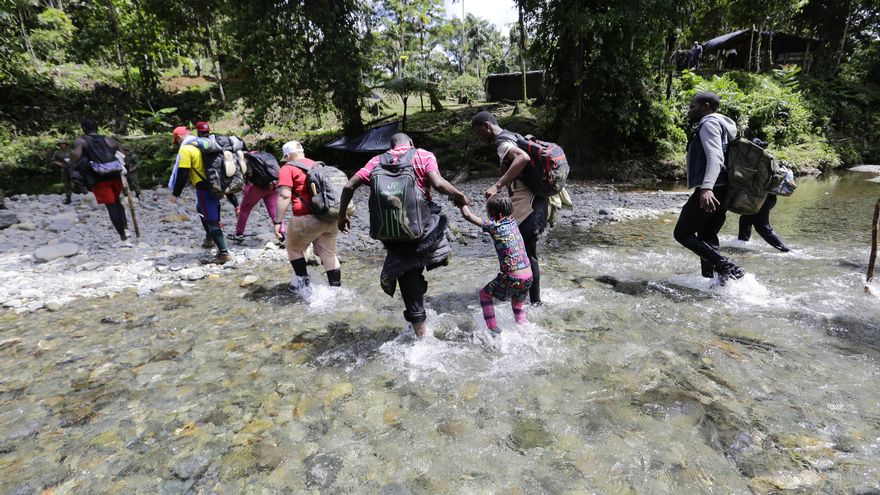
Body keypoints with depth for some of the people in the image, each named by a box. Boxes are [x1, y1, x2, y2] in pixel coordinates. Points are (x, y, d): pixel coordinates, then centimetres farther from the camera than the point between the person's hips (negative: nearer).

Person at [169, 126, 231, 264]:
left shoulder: (185, 149, -9)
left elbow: (182, 174, -13)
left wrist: (175, 194, -5)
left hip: (204, 187, -9)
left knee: (211, 220, -8)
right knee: (202, 209, 30)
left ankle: (223, 252, -12)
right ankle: (211, 239, 40)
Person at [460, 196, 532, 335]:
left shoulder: (494, 226, -10)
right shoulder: (513, 221, 7)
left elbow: (468, 216, -5)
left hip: (511, 278, -7)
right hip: (529, 277, 7)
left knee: (484, 294, 16)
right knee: (518, 305, 31)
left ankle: (494, 330, 13)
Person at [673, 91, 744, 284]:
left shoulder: (709, 123, -6)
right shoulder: (721, 124, 26)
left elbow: (715, 157, -21)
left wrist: (707, 188, -35)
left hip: (711, 191, -10)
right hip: (722, 190, 10)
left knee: (682, 233, -6)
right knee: (707, 236, 13)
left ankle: (727, 267, -15)